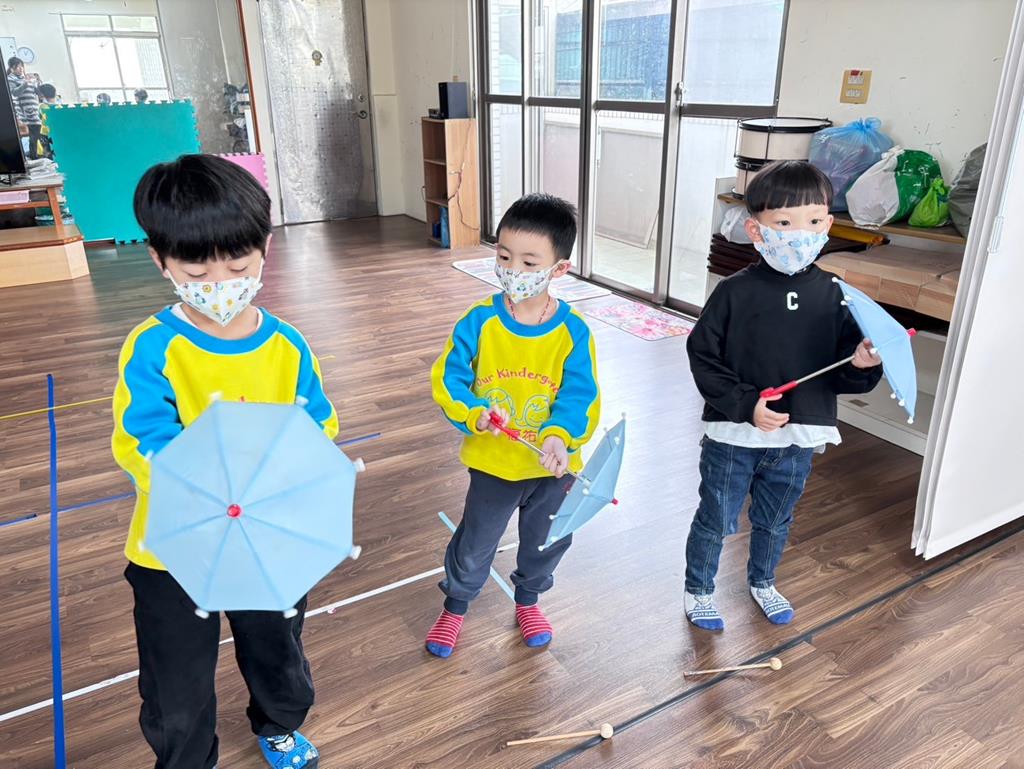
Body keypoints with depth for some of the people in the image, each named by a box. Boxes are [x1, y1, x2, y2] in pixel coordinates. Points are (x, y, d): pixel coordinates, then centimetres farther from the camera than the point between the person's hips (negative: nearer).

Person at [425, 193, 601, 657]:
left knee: (546, 541, 22)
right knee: (474, 545, 16)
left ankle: (528, 598, 53)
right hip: (493, 462, -1)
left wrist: (559, 436, -36)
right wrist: (474, 414, -28)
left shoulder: (572, 330, -14)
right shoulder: (479, 322, -14)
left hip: (551, 465, 1)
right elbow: (448, 381, -10)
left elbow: (579, 394, -17)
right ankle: (455, 605, 45)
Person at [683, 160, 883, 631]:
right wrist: (745, 403, -21)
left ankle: (762, 582, 51)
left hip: (798, 441, 4)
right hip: (733, 437, -3)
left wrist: (862, 366, -21)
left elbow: (841, 375, 1)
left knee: (775, 522, 24)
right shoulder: (735, 293, -14)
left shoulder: (834, 296, -4)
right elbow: (703, 359, -12)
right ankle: (698, 589, 38)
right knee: (716, 520, 13)